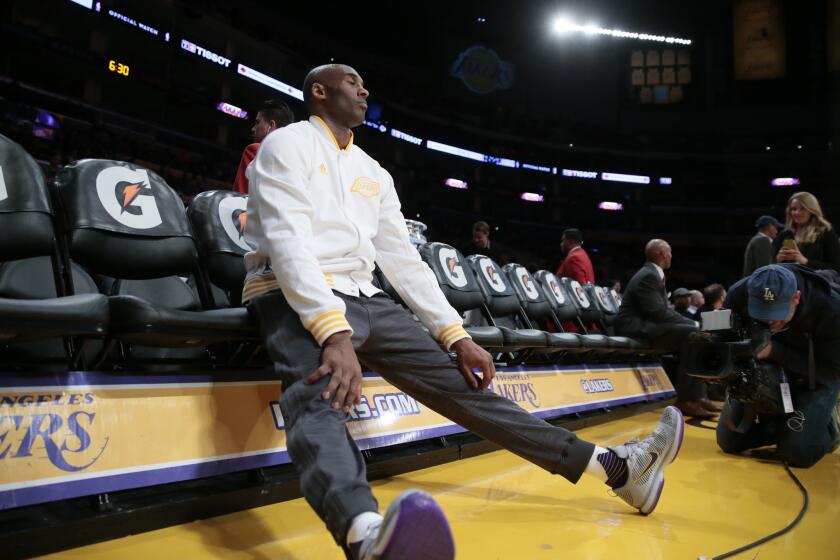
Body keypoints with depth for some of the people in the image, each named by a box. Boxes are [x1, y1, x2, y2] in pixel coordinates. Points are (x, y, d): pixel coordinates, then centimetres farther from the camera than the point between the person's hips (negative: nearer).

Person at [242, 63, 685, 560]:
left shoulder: (373, 172, 21)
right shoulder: (287, 145, 0)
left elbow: (403, 259, 17)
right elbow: (288, 242, -16)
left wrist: (456, 334, 7)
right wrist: (334, 334, -30)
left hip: (363, 299, 7)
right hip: (296, 301, -6)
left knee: (460, 382, -3)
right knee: (320, 398, -37)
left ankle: (613, 467, -4)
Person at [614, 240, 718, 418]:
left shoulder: (653, 274, 19)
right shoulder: (649, 276, -13)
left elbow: (665, 310, 16)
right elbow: (659, 313, -21)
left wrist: (692, 323, 2)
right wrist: (692, 324, -13)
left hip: (645, 325, 11)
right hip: (635, 328, -11)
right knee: (691, 334, -22)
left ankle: (697, 396, 0)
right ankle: (686, 400, -19)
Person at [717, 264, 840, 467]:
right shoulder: (738, 296, -26)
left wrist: (774, 351, -41)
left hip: (814, 379, -3)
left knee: (798, 452, -19)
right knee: (729, 441, 0)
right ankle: (785, 422, 25)